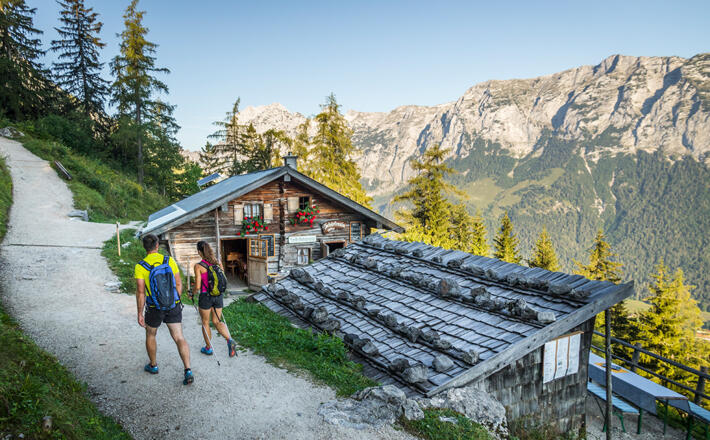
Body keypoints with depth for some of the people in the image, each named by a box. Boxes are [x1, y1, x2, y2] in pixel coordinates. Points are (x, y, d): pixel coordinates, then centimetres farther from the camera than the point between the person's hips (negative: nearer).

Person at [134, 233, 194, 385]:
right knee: (179, 338, 2)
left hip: (154, 309, -1)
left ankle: (153, 365, 41)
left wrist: (140, 314, -3)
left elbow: (140, 293, -12)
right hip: (173, 307, 1)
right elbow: (178, 284, 0)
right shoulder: (169, 260, -4)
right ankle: (188, 371, -10)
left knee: (150, 335, 26)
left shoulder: (140, 266, -11)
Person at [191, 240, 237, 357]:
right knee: (217, 321, 15)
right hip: (218, 296, 4)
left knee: (205, 323, 16)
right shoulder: (218, 263, -1)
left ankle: (208, 348, 30)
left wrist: (192, 294, 6)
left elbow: (197, 287, -15)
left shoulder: (198, 266, -15)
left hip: (205, 297, -4)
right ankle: (230, 340, -9)